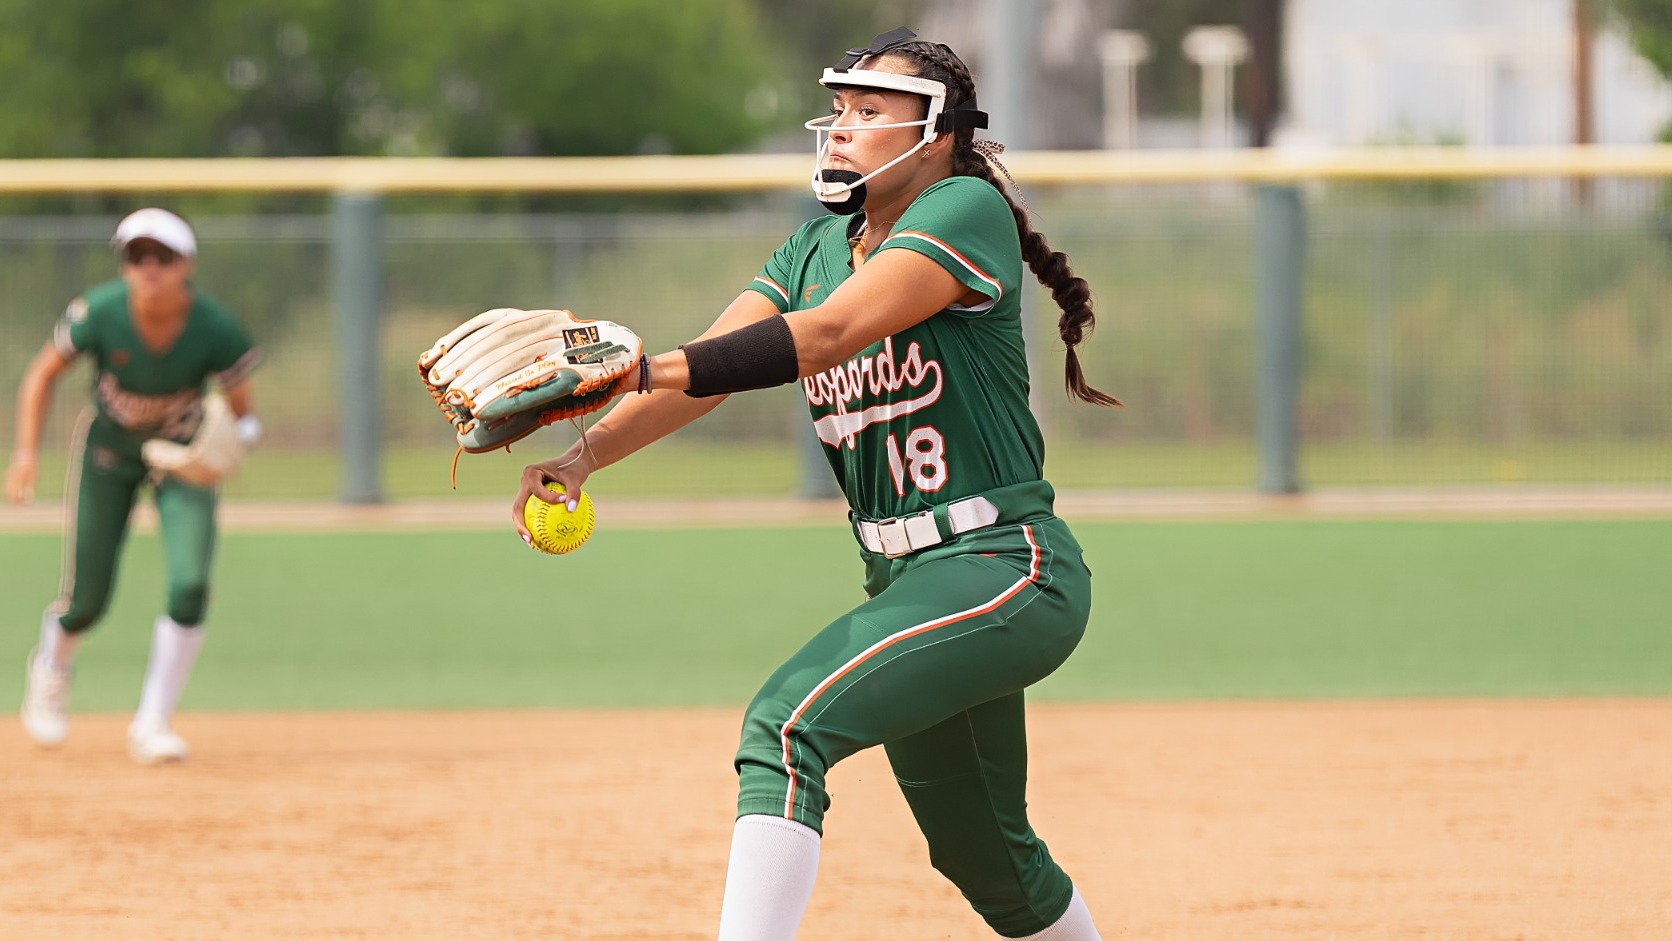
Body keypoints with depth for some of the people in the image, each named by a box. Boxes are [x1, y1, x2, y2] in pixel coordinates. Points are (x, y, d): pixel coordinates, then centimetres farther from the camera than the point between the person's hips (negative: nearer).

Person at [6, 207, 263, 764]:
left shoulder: (216, 330, -27)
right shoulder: (101, 312, -27)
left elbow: (243, 414, -16)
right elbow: (44, 373, -11)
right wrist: (26, 455, -17)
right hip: (109, 448, 0)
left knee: (189, 587, -19)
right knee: (87, 600, 3)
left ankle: (152, 724, -5)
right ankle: (50, 668, 40)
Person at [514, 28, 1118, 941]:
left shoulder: (966, 212, -12)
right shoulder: (816, 247, 12)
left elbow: (831, 332, -26)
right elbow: (707, 366, 0)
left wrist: (648, 368, -36)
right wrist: (585, 453, -19)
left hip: (1005, 572, -9)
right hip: (903, 583, 9)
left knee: (786, 723, -27)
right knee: (983, 860, 19)